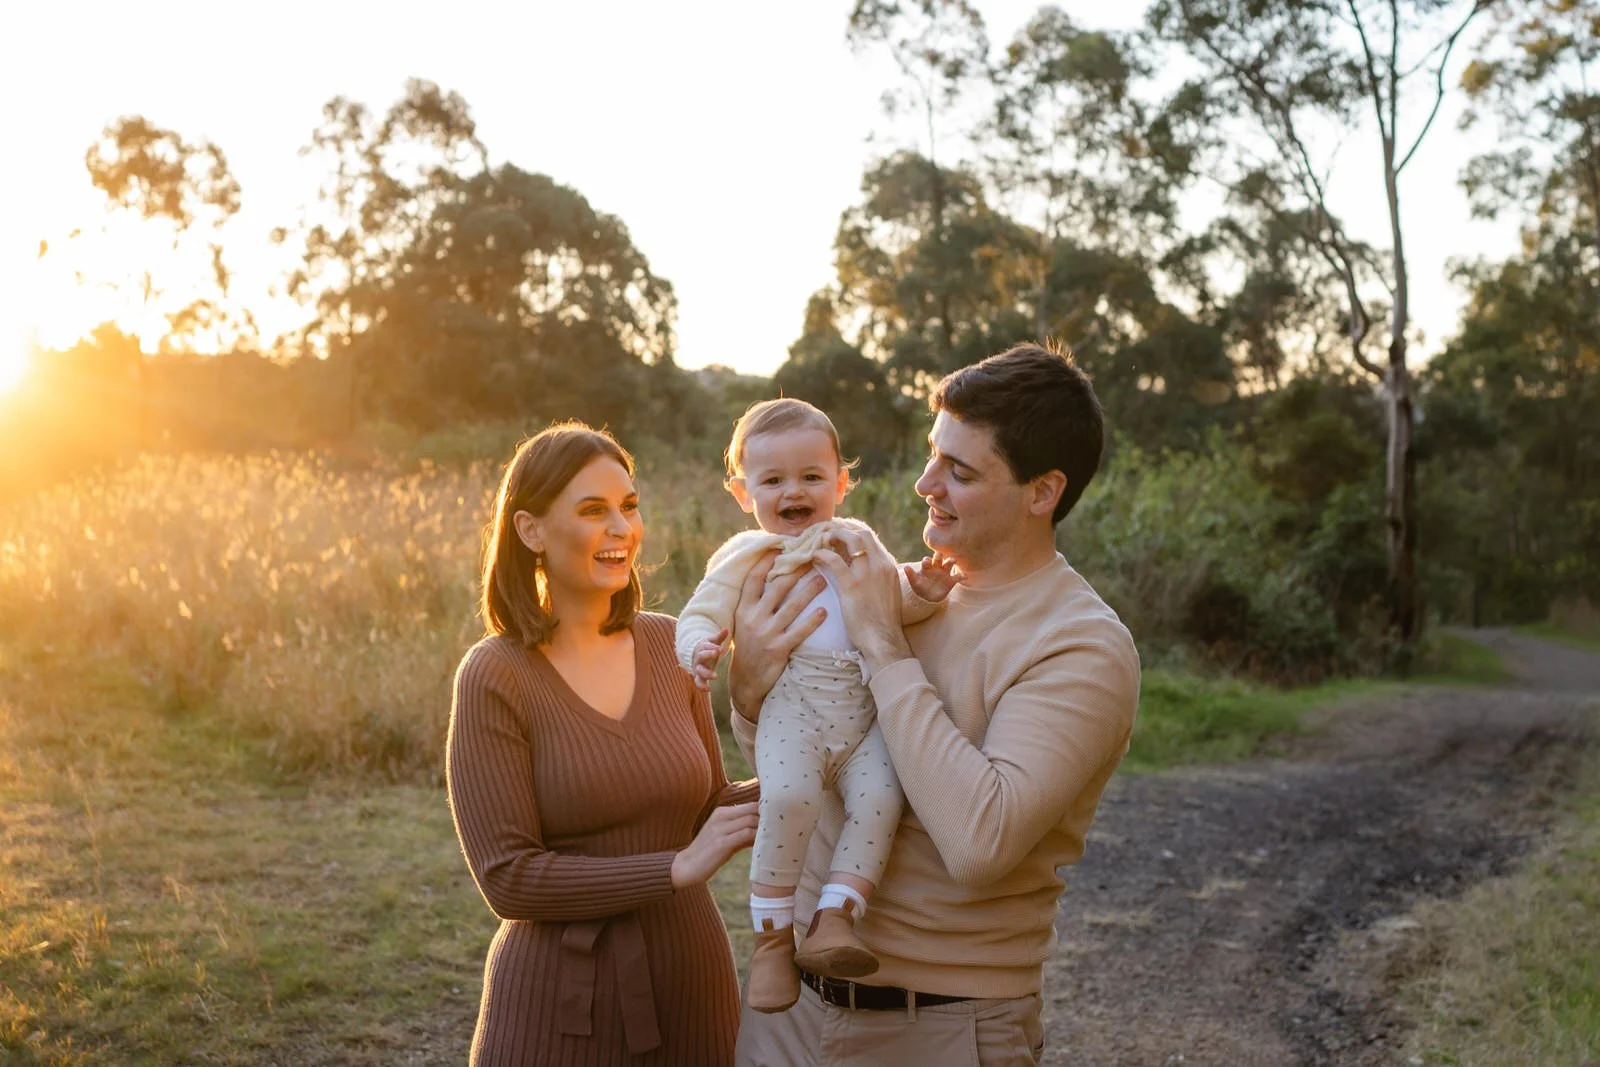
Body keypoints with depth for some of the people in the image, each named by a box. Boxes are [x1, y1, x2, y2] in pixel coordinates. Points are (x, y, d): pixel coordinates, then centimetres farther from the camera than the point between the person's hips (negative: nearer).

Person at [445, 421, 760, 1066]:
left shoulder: (668, 646, 1)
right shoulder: (494, 677, -12)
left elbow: (708, 810, 9)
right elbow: (507, 878, -15)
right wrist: (676, 869, -19)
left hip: (691, 987, 4)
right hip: (563, 1006, -4)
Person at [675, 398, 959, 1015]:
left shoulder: (855, 541, 22)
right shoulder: (745, 555, 12)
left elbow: (895, 602, 19)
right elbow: (699, 614, 7)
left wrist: (922, 593, -5)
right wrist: (700, 648, -17)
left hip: (863, 714, 4)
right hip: (792, 711, -3)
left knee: (880, 798, -24)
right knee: (789, 798, -30)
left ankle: (834, 921, -18)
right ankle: (772, 936, -15)